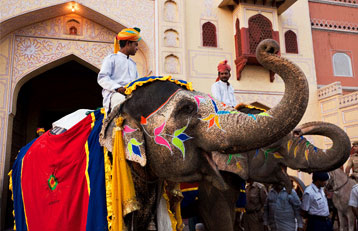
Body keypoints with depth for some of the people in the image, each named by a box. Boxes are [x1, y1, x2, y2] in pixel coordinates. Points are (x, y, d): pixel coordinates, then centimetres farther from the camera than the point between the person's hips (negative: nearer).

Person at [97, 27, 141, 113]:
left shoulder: (133, 63, 32)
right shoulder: (112, 58, 12)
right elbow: (102, 78, -1)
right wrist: (118, 88, -17)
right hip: (113, 94, -5)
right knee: (124, 100, -39)